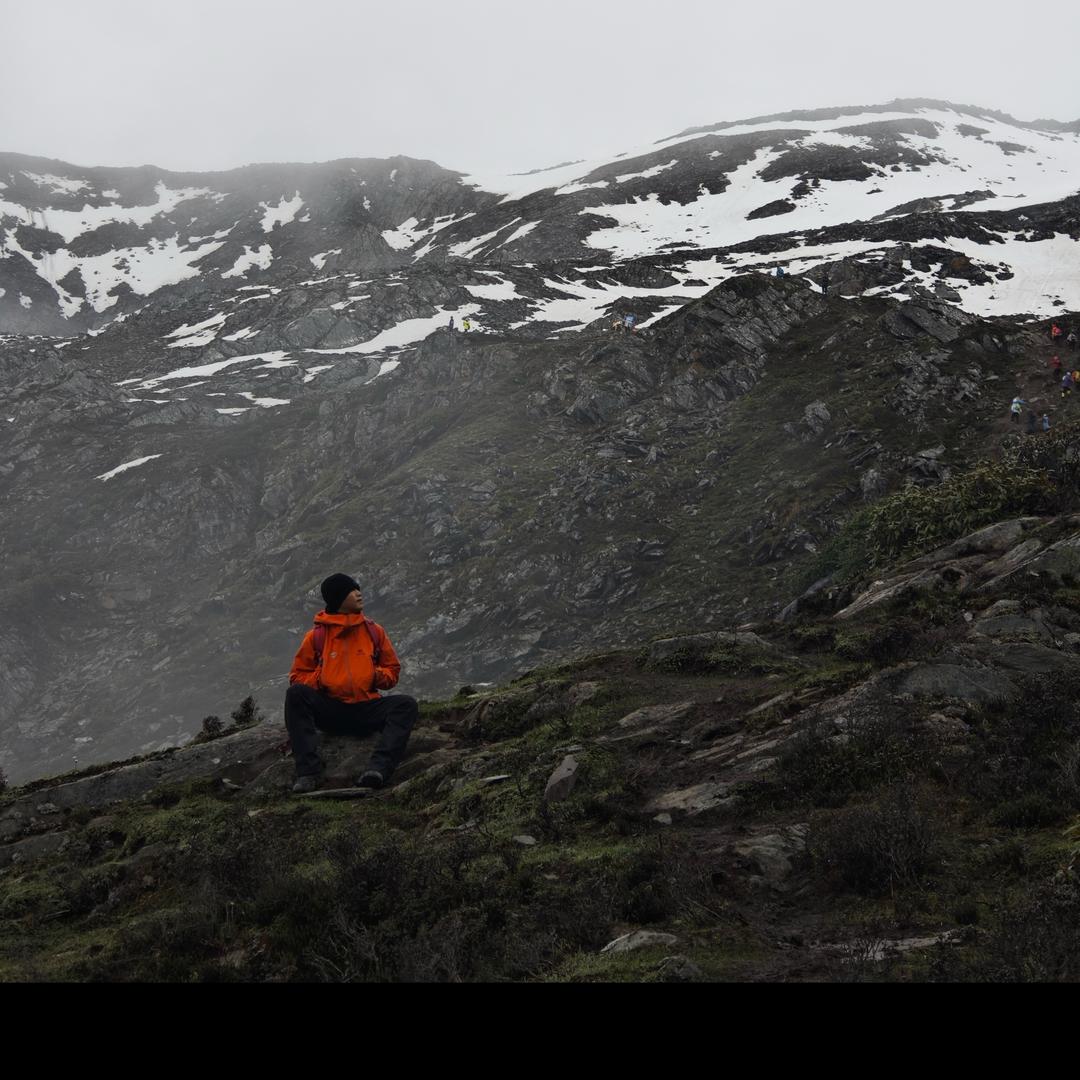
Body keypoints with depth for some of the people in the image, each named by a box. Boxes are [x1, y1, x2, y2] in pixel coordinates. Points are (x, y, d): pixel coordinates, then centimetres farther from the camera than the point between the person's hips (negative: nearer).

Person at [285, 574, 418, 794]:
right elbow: (297, 676, 10)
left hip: (366, 710, 1)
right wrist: (320, 678, -10)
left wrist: (377, 675, -5)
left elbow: (393, 670, 17)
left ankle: (380, 767, -44)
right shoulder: (316, 636, 5)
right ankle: (308, 771, -35)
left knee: (407, 704, -25)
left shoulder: (374, 631, 11)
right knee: (295, 693, -28)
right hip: (329, 711, -1)